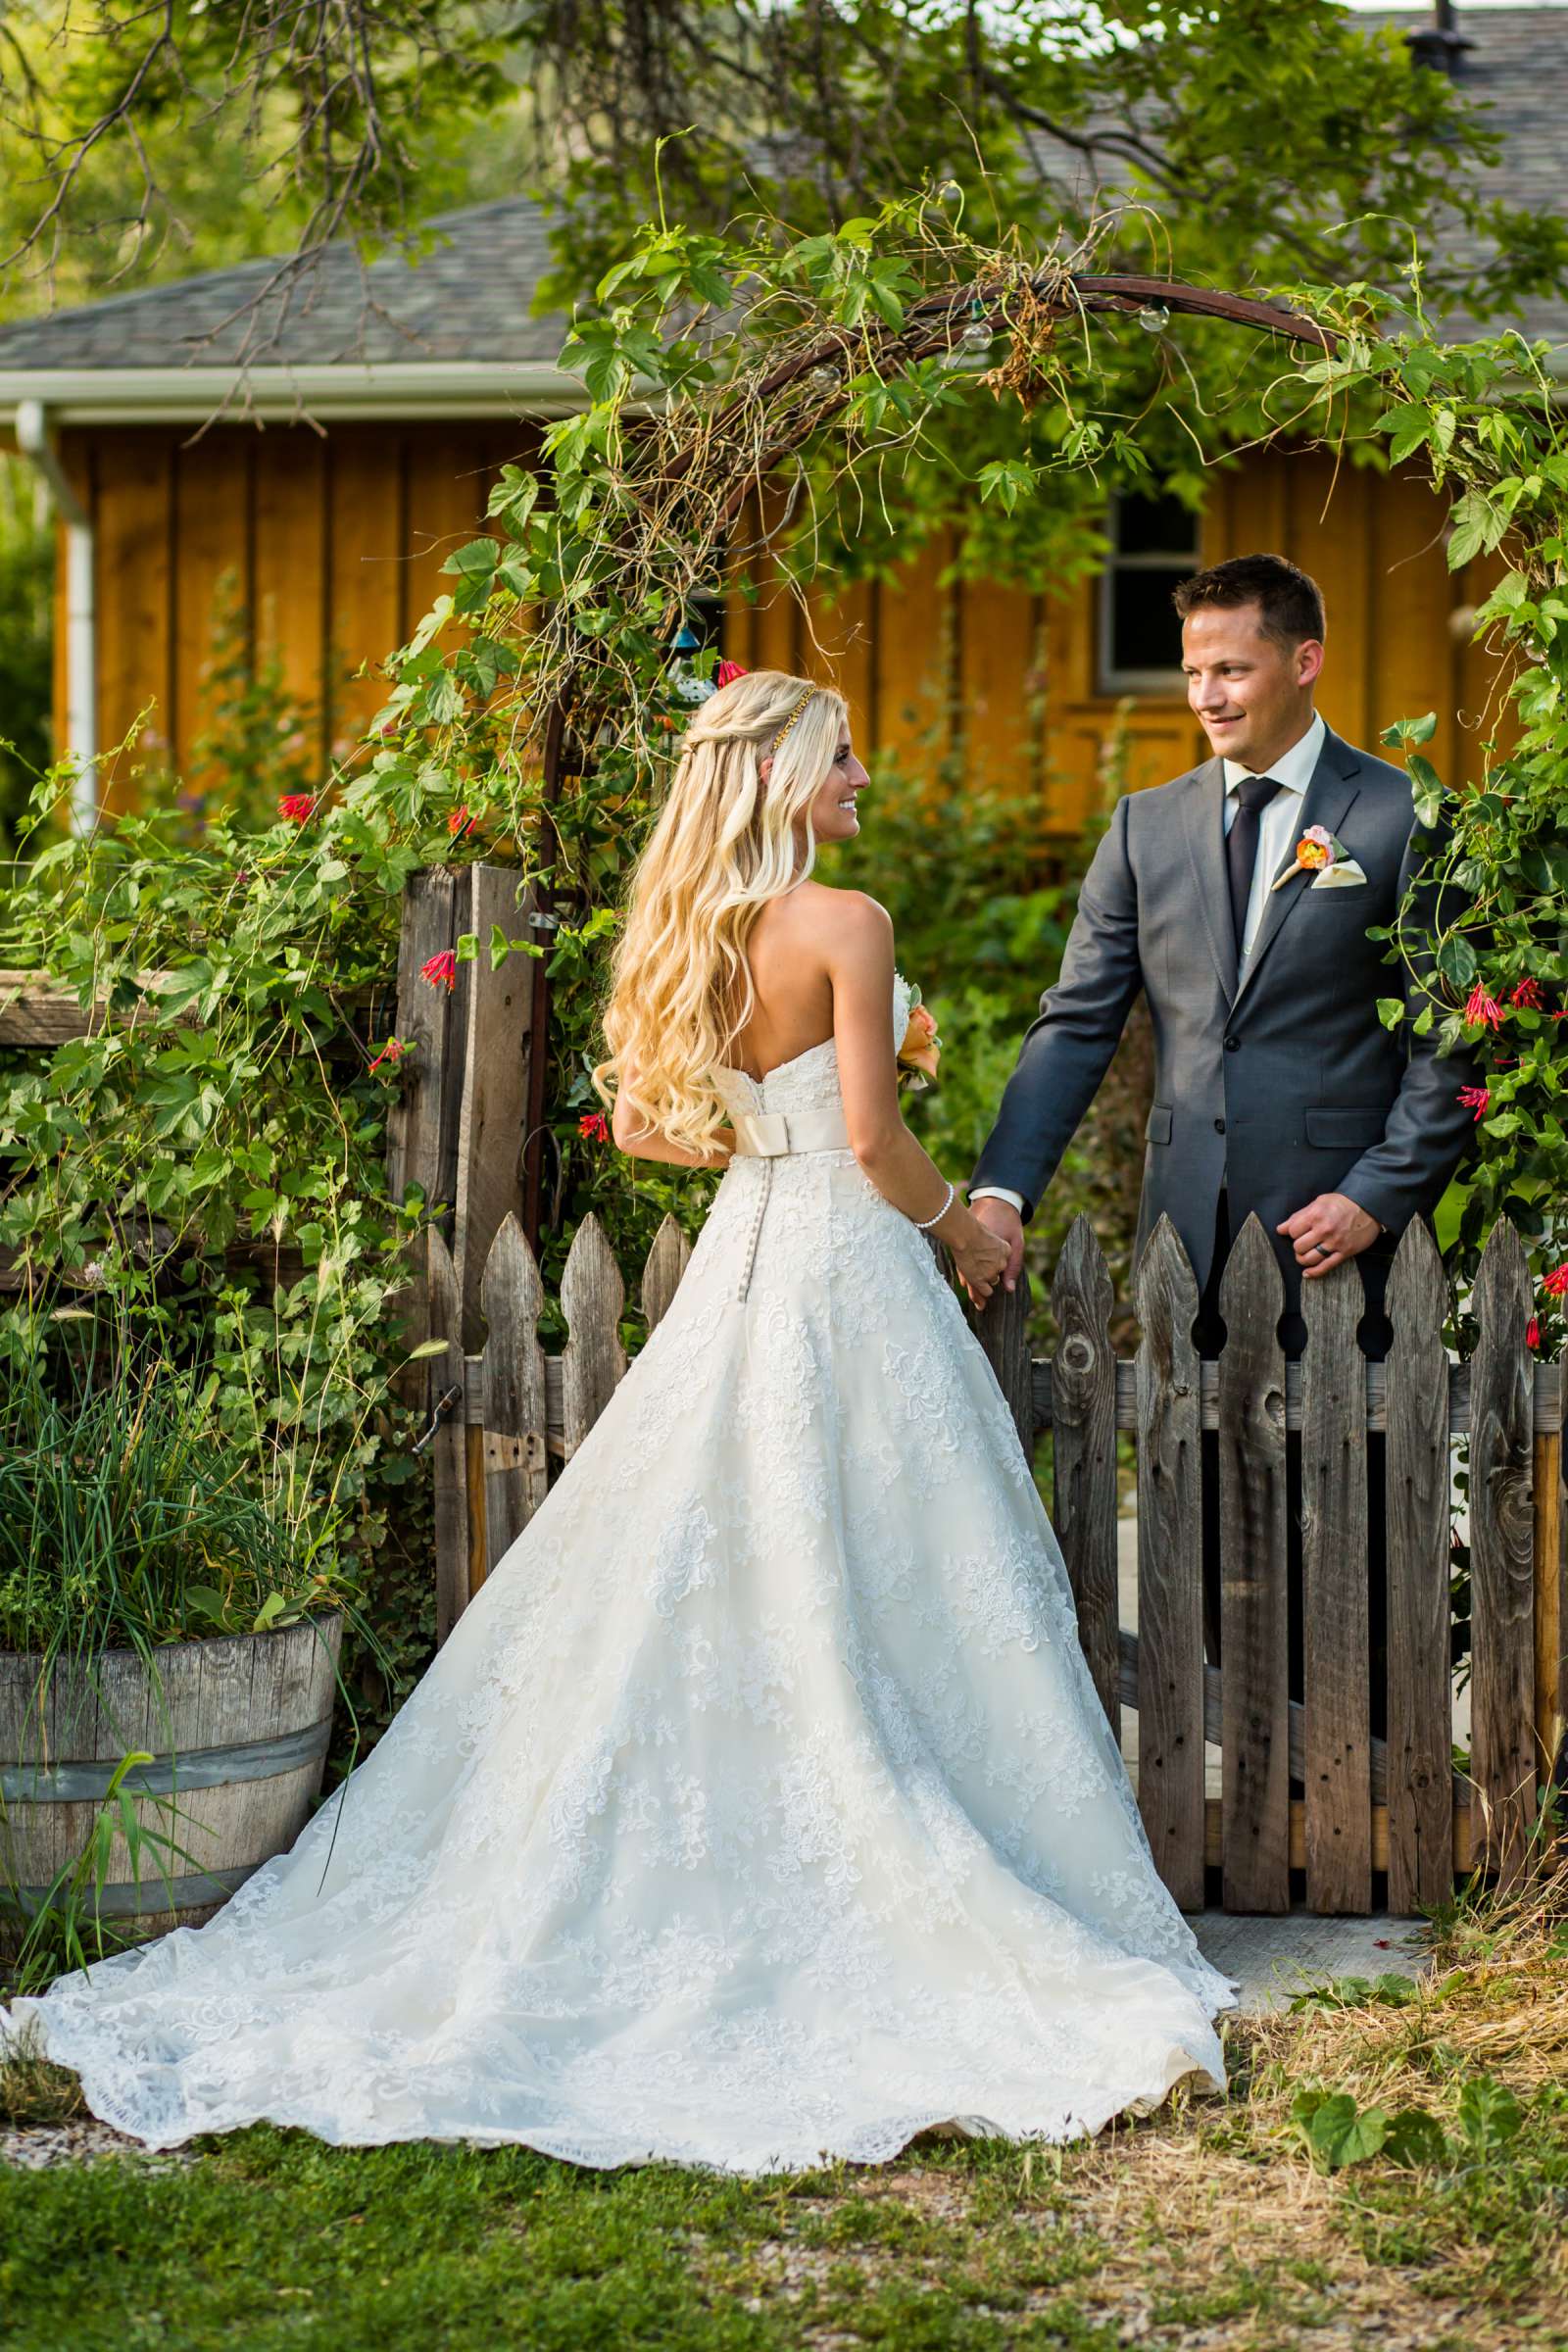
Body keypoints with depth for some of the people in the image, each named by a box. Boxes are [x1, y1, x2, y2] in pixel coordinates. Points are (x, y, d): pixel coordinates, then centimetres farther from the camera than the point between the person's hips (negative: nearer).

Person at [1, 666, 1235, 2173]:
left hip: (742, 1260, 7)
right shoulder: (846, 925, -13)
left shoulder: (687, 930, 8)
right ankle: (920, 1922, 4)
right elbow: (875, 1140, -15)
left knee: (693, 1585, 10)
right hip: (847, 1265, -7)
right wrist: (959, 1223, 3)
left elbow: (640, 1123, 13)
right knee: (876, 1599, -1)